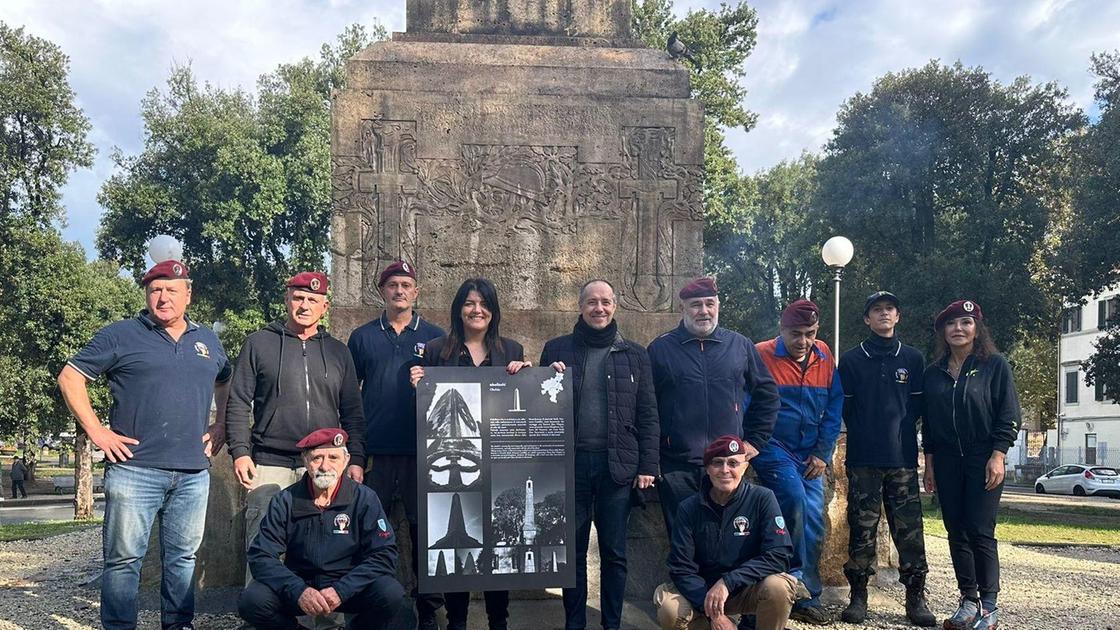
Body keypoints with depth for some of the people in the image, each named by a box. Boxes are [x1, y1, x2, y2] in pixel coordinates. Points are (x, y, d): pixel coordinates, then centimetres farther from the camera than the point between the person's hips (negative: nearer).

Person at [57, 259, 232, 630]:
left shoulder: (207, 340, 14)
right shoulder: (121, 336, 1)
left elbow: (226, 383, 29)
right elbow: (70, 378, 2)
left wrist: (221, 426, 15)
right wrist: (96, 431, -6)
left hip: (194, 474, 4)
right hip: (134, 471, -4)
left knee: (183, 557, 11)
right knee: (124, 558, 0)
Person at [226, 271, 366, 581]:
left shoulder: (338, 351, 13)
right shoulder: (259, 343, 6)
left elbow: (352, 413, 13)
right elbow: (238, 404, 4)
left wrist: (356, 459, 4)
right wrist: (240, 451, -6)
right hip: (269, 465, -2)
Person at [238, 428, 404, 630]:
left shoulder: (365, 499, -6)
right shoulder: (284, 502, -4)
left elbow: (383, 555, -12)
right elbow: (261, 557, -9)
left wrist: (341, 590, -25)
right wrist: (298, 591, -26)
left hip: (348, 588, -1)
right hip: (299, 584, 1)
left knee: (391, 593, -29)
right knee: (251, 601, -26)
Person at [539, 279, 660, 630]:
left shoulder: (634, 355, 7)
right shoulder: (557, 349, 7)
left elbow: (648, 415, 5)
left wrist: (648, 465, -2)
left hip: (617, 465, 0)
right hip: (571, 462, 1)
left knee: (614, 552, 7)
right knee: (573, 550, 9)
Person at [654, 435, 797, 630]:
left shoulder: (762, 499, -12)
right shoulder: (689, 508, -8)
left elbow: (780, 555, -20)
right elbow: (681, 568, -11)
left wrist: (727, 582, -29)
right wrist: (713, 613, -24)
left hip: (749, 590, -1)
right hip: (702, 590, 2)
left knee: (779, 586, -33)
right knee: (669, 611, -28)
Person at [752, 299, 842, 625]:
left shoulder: (825, 358, 6)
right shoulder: (762, 356, -8)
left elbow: (833, 409, 8)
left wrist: (822, 454, 1)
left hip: (810, 456, 5)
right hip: (774, 450, -5)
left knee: (813, 522, 2)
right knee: (795, 500, -24)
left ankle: (806, 597, 16)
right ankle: (805, 592, -10)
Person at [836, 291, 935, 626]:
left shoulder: (913, 359, 12)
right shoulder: (851, 359, 8)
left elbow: (918, 405, 12)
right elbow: (845, 408, 7)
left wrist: (900, 430, 4)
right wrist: (864, 434, 4)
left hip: (903, 458, 1)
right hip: (863, 459, -1)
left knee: (909, 529, -1)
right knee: (862, 528, 1)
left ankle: (916, 596, 7)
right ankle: (858, 595, 7)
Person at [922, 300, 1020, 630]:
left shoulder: (995, 364, -1)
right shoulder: (933, 373, 11)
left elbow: (1009, 414, -5)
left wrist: (998, 456, -13)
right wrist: (929, 462, 8)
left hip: (984, 458, -4)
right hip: (947, 461, 4)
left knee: (980, 531, -8)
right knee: (956, 532, 4)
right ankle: (968, 600, 12)